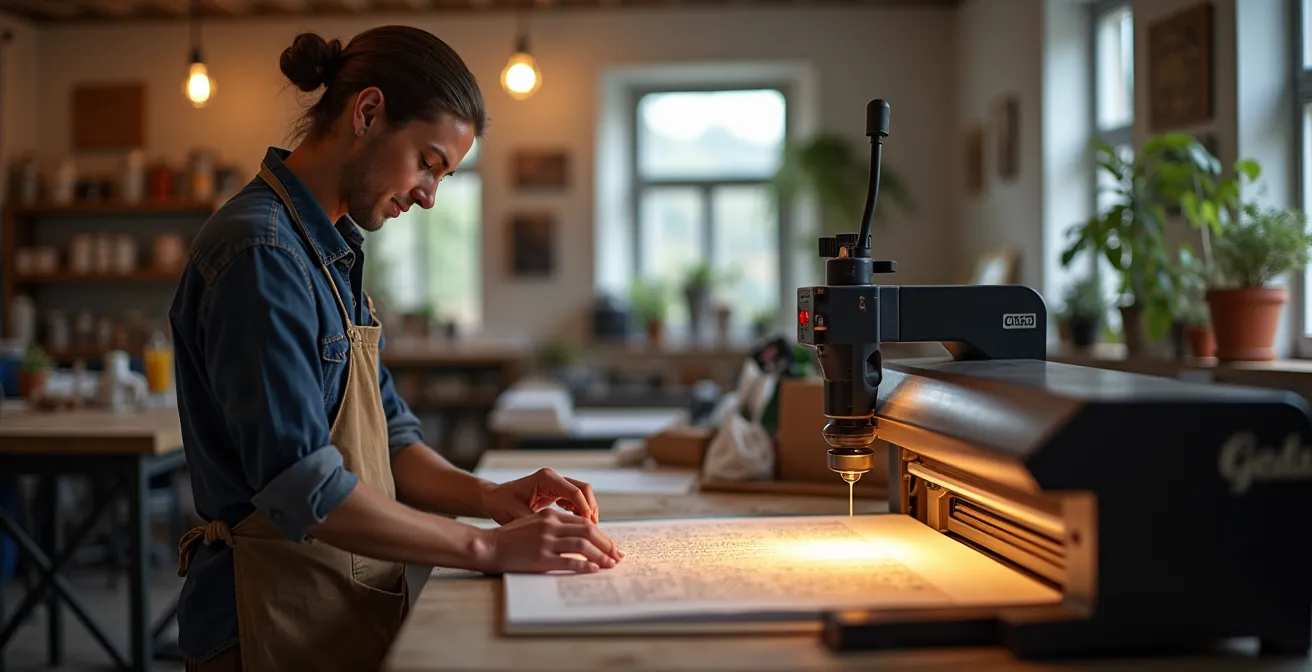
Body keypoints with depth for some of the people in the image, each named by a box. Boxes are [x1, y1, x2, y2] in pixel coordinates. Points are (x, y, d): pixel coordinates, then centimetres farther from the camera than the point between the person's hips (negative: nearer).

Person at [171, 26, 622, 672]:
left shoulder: (333, 253, 12)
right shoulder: (260, 254, -19)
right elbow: (303, 486, -25)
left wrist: (488, 496, -4)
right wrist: (488, 548, -21)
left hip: (347, 608, 9)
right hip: (276, 616, -9)